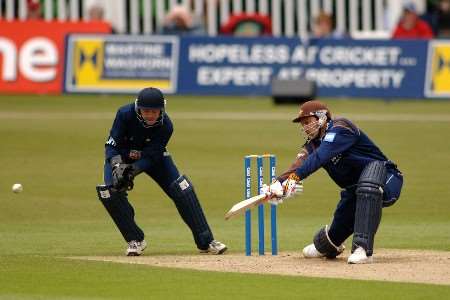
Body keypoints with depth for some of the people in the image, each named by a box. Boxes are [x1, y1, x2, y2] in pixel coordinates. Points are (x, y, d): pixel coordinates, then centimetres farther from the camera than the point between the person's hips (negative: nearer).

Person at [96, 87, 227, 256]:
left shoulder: (165, 125, -26)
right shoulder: (125, 114, -30)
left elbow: (151, 156, -27)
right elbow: (112, 145, -28)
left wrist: (132, 171, -43)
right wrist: (117, 166, -46)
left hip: (153, 158, 1)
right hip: (121, 156, -1)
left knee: (182, 189, -14)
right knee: (111, 192, -26)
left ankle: (206, 242, -7)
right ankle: (135, 240, -7)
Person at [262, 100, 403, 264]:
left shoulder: (340, 129, -17)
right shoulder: (313, 143, 6)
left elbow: (320, 156, -33)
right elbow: (300, 164, -13)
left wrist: (295, 177, -46)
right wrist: (278, 183, -34)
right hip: (354, 192, 8)